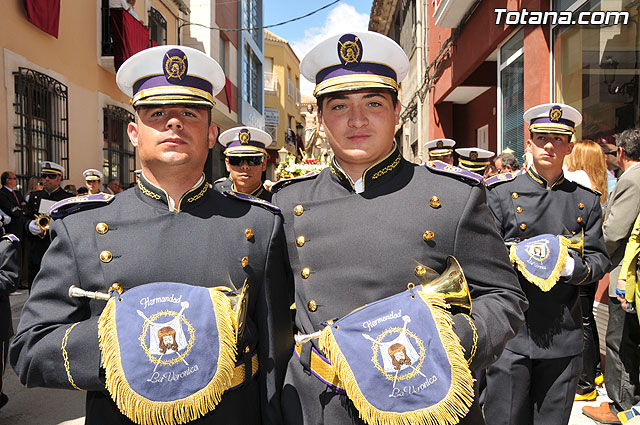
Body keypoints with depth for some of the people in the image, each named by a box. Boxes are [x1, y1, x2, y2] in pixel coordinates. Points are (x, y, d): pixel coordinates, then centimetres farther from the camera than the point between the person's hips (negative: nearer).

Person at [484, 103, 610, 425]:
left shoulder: (587, 201, 10)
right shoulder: (500, 193, 2)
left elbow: (599, 259, 10)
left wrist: (574, 267, -12)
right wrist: (514, 256, -18)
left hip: (564, 337, 3)